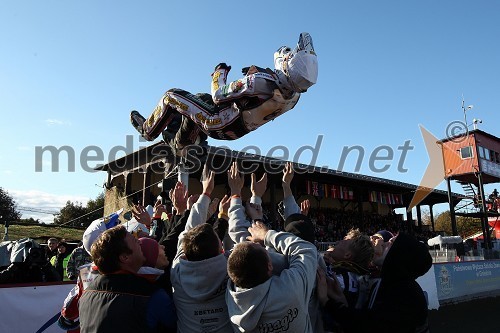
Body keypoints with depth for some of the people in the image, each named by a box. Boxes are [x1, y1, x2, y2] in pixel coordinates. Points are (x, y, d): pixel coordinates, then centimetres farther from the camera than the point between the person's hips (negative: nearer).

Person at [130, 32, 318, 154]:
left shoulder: (260, 81, -40)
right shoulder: (295, 94, -17)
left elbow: (219, 96, -26)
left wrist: (220, 72, -8)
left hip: (217, 124, -7)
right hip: (236, 131, 8)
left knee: (171, 96, 9)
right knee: (199, 98, 31)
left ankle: (148, 130, 33)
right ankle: (179, 142, 42)